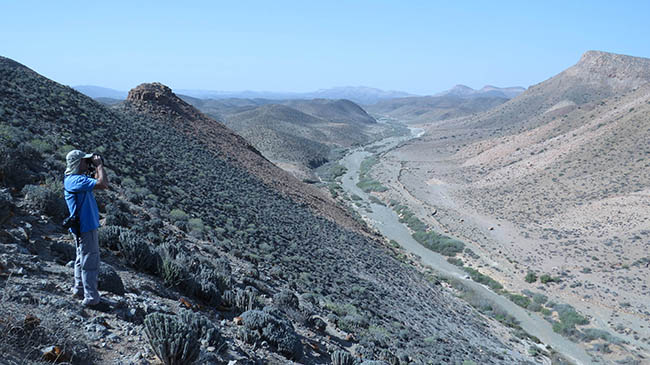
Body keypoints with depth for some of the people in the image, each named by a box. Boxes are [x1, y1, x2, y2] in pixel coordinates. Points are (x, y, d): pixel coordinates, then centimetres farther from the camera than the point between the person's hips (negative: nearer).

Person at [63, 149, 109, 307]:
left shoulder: (77, 178, 9)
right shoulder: (76, 180, -22)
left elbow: (97, 183, 19)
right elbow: (103, 184, -32)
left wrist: (97, 168, 7)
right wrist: (99, 165, -19)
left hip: (82, 227, 11)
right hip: (86, 227, -10)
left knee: (82, 259, 21)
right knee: (90, 263, -3)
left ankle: (79, 289, 34)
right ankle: (90, 297, 5)